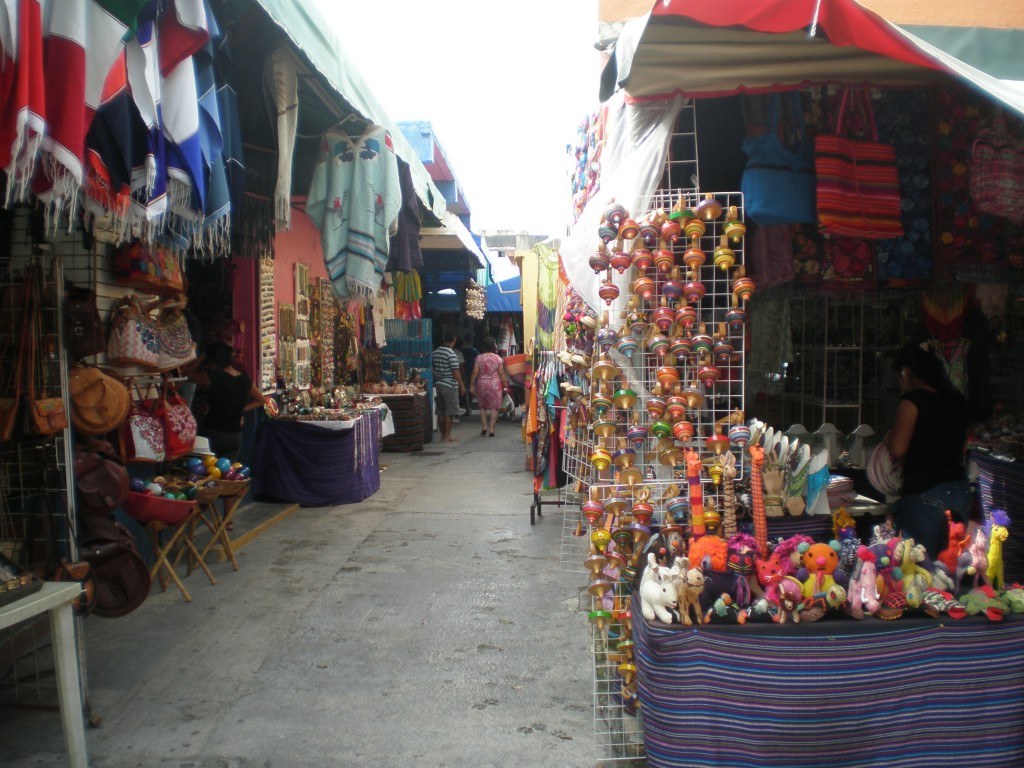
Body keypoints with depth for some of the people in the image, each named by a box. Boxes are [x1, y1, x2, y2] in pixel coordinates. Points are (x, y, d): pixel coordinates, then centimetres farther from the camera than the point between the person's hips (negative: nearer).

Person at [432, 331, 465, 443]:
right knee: (449, 412, -2)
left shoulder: (435, 352, 8)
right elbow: (455, 372, -17)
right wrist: (462, 385, -10)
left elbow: (432, 368, 14)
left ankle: (443, 435, 16)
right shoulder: (451, 353, -15)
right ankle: (447, 436, 0)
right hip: (449, 385, -7)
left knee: (441, 412, 10)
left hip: (438, 384, 7)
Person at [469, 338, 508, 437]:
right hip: (495, 385, -1)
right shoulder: (498, 358, -4)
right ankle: (491, 428, 0)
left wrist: (471, 385, 0)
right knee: (494, 407, 5)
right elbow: (501, 374, -4)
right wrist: (505, 385, 5)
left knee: (482, 406, 16)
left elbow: (475, 372, -6)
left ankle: (484, 426, 10)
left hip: (482, 384, 1)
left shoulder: (479, 358, -4)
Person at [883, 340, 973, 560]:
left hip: (925, 495, -7)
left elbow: (898, 449, -17)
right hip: (961, 492, 7)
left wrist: (888, 437, 3)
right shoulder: (958, 400, 10)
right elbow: (962, 447, 16)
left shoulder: (912, 400, -11)